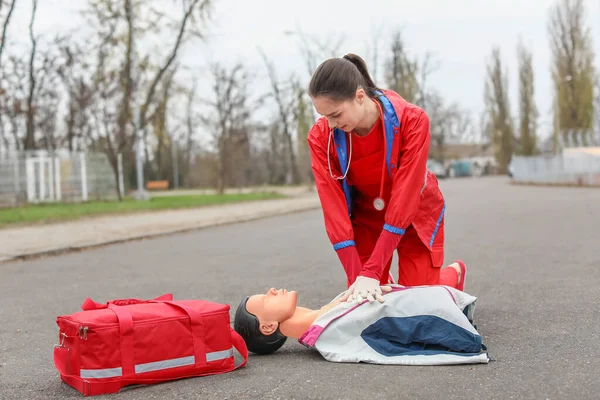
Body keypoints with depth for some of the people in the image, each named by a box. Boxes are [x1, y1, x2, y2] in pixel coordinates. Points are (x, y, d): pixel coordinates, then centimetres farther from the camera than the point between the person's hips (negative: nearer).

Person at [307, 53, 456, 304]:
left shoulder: (411, 120, -31)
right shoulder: (321, 137, -24)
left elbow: (403, 201, -33)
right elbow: (334, 208, -24)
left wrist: (372, 272, -37)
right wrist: (356, 275, -32)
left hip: (416, 216, -2)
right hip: (365, 218, 2)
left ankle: (453, 276, 31)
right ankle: (382, 283, 33)